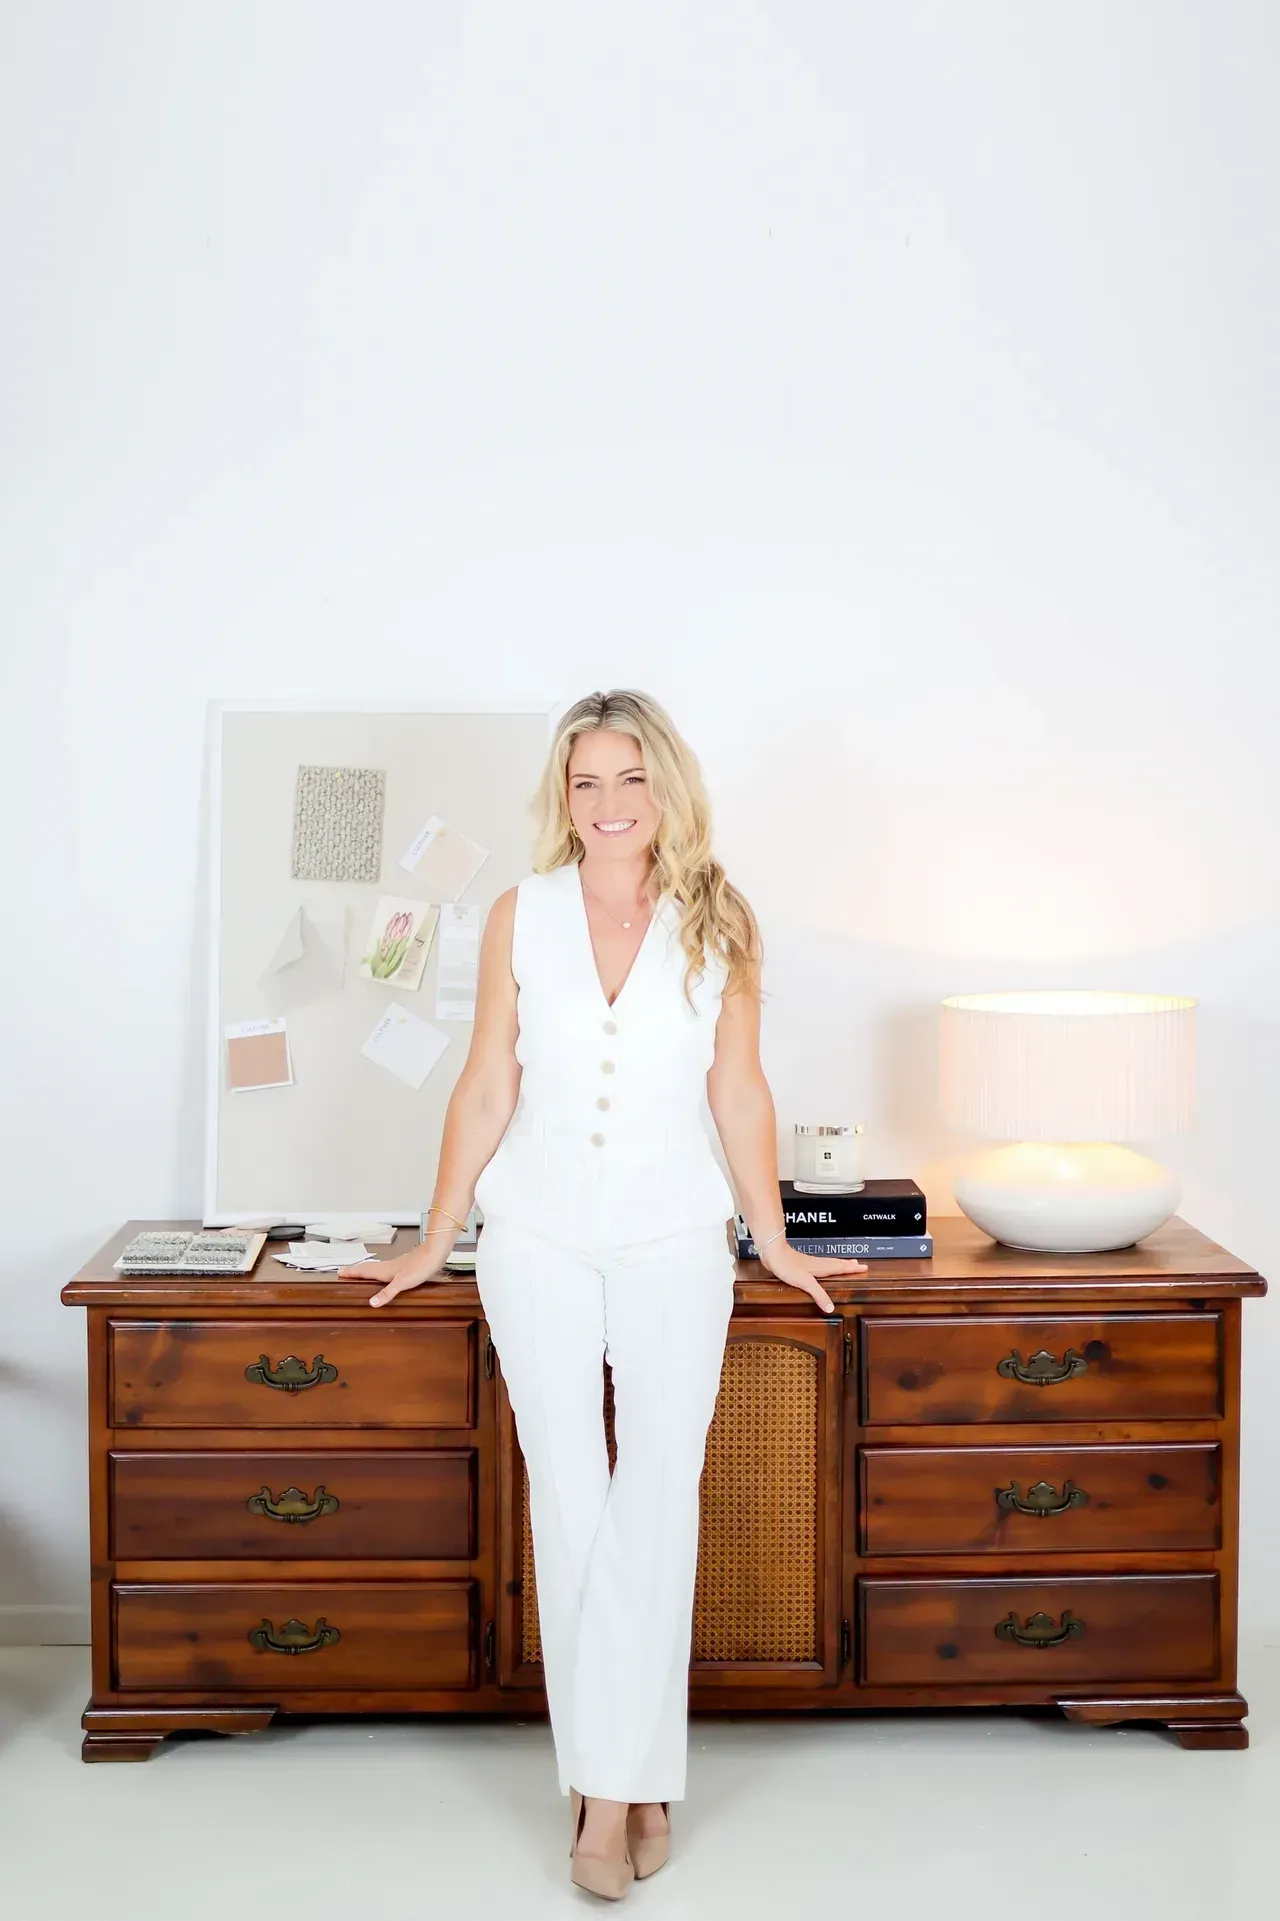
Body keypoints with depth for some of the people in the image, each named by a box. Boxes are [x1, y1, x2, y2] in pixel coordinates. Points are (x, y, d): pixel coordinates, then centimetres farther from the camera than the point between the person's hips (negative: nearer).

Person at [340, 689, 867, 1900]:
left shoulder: (717, 922, 0)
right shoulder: (520, 915, 1)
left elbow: (738, 1092, 6)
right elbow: (487, 1088, 5)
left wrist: (776, 1244, 8)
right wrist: (432, 1246, 7)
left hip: (672, 1241, 0)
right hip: (539, 1239, 1)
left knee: (657, 1494, -5)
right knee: (569, 1502, 3)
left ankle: (612, 1781, 6)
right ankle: (633, 1778, 14)